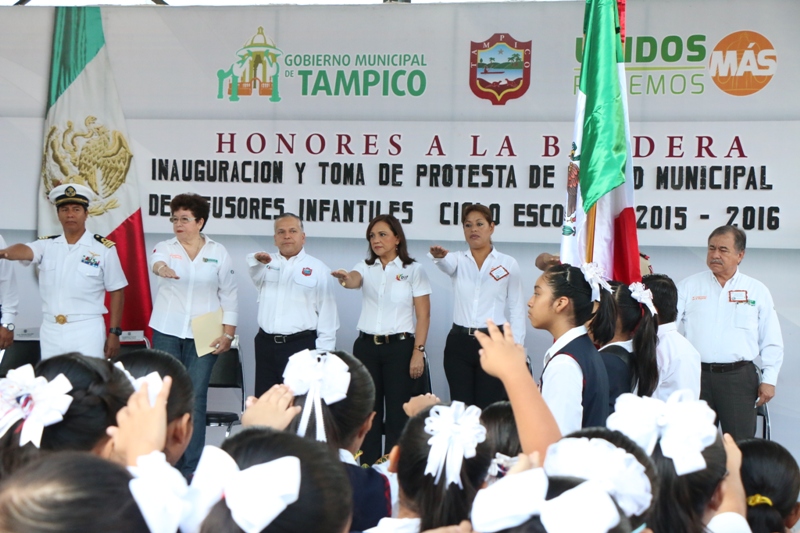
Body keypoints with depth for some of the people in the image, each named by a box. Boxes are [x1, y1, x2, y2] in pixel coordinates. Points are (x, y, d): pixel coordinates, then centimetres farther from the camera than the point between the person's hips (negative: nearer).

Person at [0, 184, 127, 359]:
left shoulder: (104, 248, -2)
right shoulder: (47, 245, 5)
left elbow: (117, 291, 1)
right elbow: (24, 251, -16)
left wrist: (114, 332, -3)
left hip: (87, 331, -3)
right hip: (50, 332, 3)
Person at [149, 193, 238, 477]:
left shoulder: (218, 253, 6)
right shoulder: (166, 247, 4)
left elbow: (229, 294, 7)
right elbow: (156, 259, -21)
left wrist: (228, 333, 0)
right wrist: (161, 267, -45)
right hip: (167, 333, 1)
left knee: (196, 398, -2)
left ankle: (191, 468, 4)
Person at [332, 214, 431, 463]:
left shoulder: (413, 270, -1)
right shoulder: (366, 267, 8)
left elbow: (423, 315, -3)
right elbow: (354, 280, -17)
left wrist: (418, 351, -10)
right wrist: (345, 279, -41)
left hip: (399, 347, -3)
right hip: (366, 347, 3)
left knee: (397, 412, -2)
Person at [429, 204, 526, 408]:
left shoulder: (509, 264, 3)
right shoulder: (459, 260, 7)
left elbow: (516, 309, 3)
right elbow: (447, 263, -18)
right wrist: (439, 255, -43)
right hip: (459, 343, 2)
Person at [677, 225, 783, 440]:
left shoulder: (757, 291, 8)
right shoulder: (689, 286, 9)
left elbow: (771, 342, 9)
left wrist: (769, 380, 2)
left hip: (739, 377, -1)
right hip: (697, 375, 1)